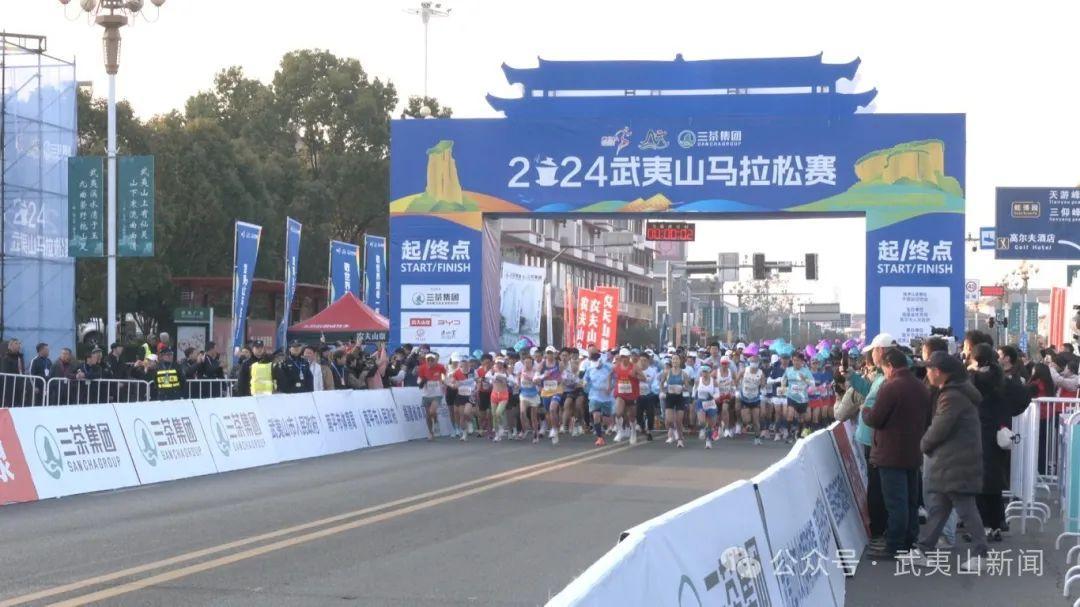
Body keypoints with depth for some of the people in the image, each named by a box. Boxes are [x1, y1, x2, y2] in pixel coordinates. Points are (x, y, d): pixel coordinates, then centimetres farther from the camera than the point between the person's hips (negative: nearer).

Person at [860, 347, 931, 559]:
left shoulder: (891, 387, -18)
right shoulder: (921, 388, 8)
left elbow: (875, 419, -15)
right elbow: (927, 419, 16)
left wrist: (865, 410, 4)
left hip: (891, 454, -8)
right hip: (914, 454, 8)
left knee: (895, 502, -5)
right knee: (911, 499, 15)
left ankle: (894, 546, -3)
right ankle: (910, 540, 22)